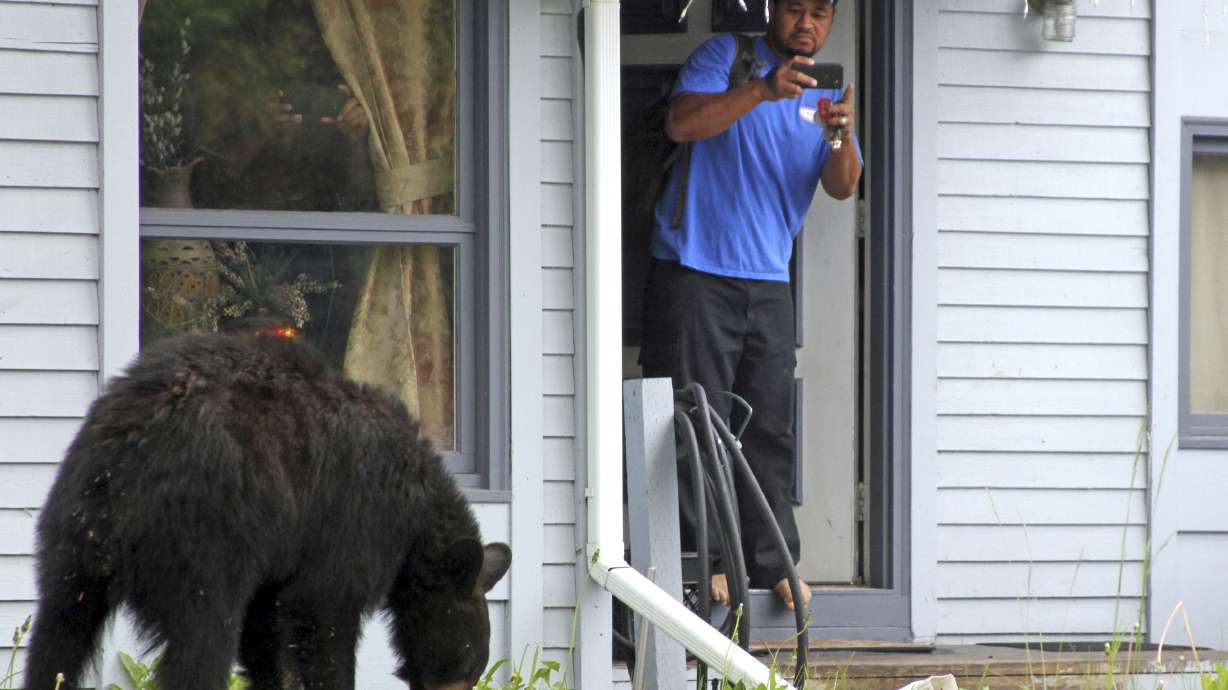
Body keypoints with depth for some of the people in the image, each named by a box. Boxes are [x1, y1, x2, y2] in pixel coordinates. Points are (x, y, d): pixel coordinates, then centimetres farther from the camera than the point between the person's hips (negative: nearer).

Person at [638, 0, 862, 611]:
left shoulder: (827, 93, 14)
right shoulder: (725, 57, -1)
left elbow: (841, 187, 2)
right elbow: (681, 123, -18)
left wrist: (841, 137, -20)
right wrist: (763, 91, -29)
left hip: (769, 282, 5)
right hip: (695, 275, -5)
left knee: (771, 428, 4)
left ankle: (772, 562, 8)